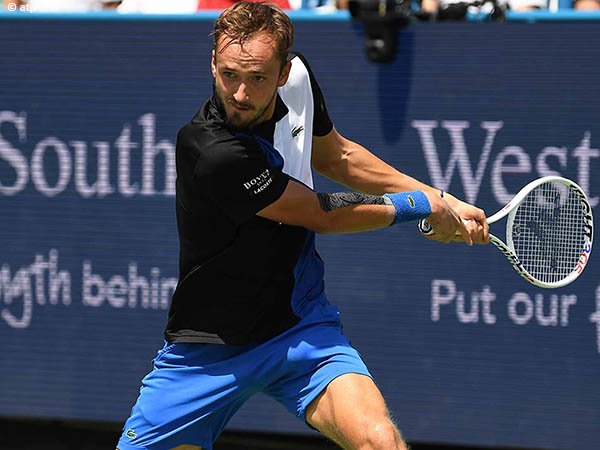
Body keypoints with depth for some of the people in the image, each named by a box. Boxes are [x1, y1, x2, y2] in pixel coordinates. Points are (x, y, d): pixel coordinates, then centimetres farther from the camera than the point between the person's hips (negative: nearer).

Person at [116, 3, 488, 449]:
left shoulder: (298, 78, -7)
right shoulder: (214, 153, -28)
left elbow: (337, 155, 17)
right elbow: (322, 214, -15)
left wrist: (442, 202, 16)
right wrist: (420, 206, 0)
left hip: (301, 327, 4)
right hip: (209, 352, -4)